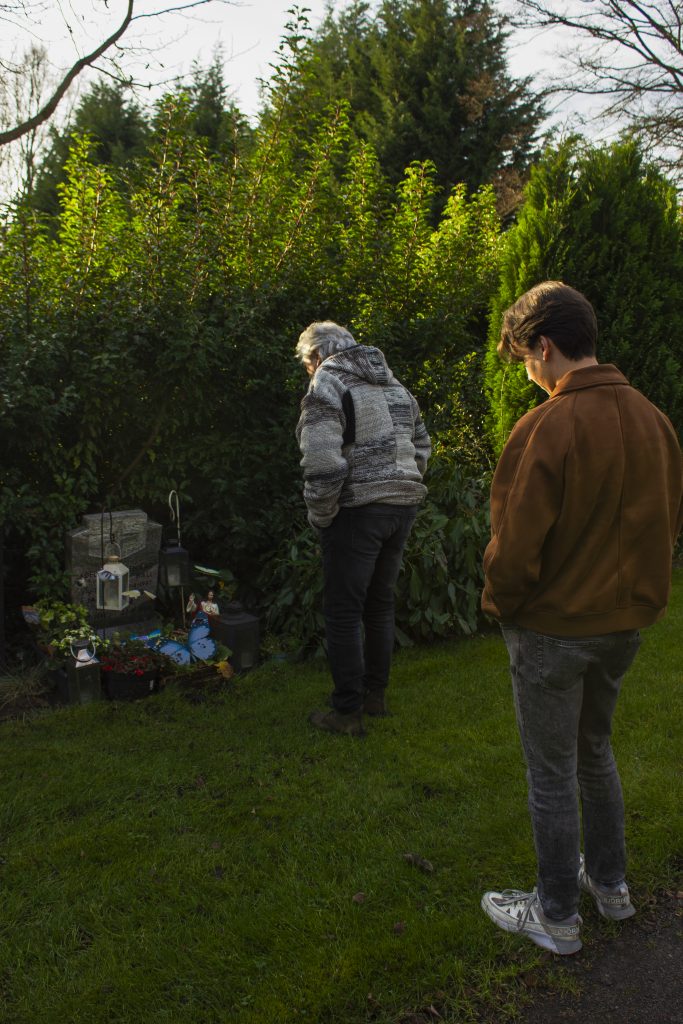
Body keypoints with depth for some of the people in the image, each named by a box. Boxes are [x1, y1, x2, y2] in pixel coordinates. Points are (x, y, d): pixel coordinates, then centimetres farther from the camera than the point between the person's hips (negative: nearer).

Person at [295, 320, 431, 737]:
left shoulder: (327, 384, -9)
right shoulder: (393, 383, 16)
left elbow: (323, 463, -21)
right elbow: (422, 447, 18)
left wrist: (319, 516, -9)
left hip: (358, 511, -8)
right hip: (404, 506, 8)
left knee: (344, 612, 3)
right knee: (381, 603, 19)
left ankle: (348, 712, 10)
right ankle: (375, 694, 31)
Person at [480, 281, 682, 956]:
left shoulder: (547, 426, -23)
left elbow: (515, 546, -22)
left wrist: (500, 604, -4)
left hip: (553, 630, -7)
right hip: (626, 622, 7)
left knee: (552, 773, 10)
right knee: (593, 750, 26)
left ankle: (557, 916, 27)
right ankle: (610, 882, 41)